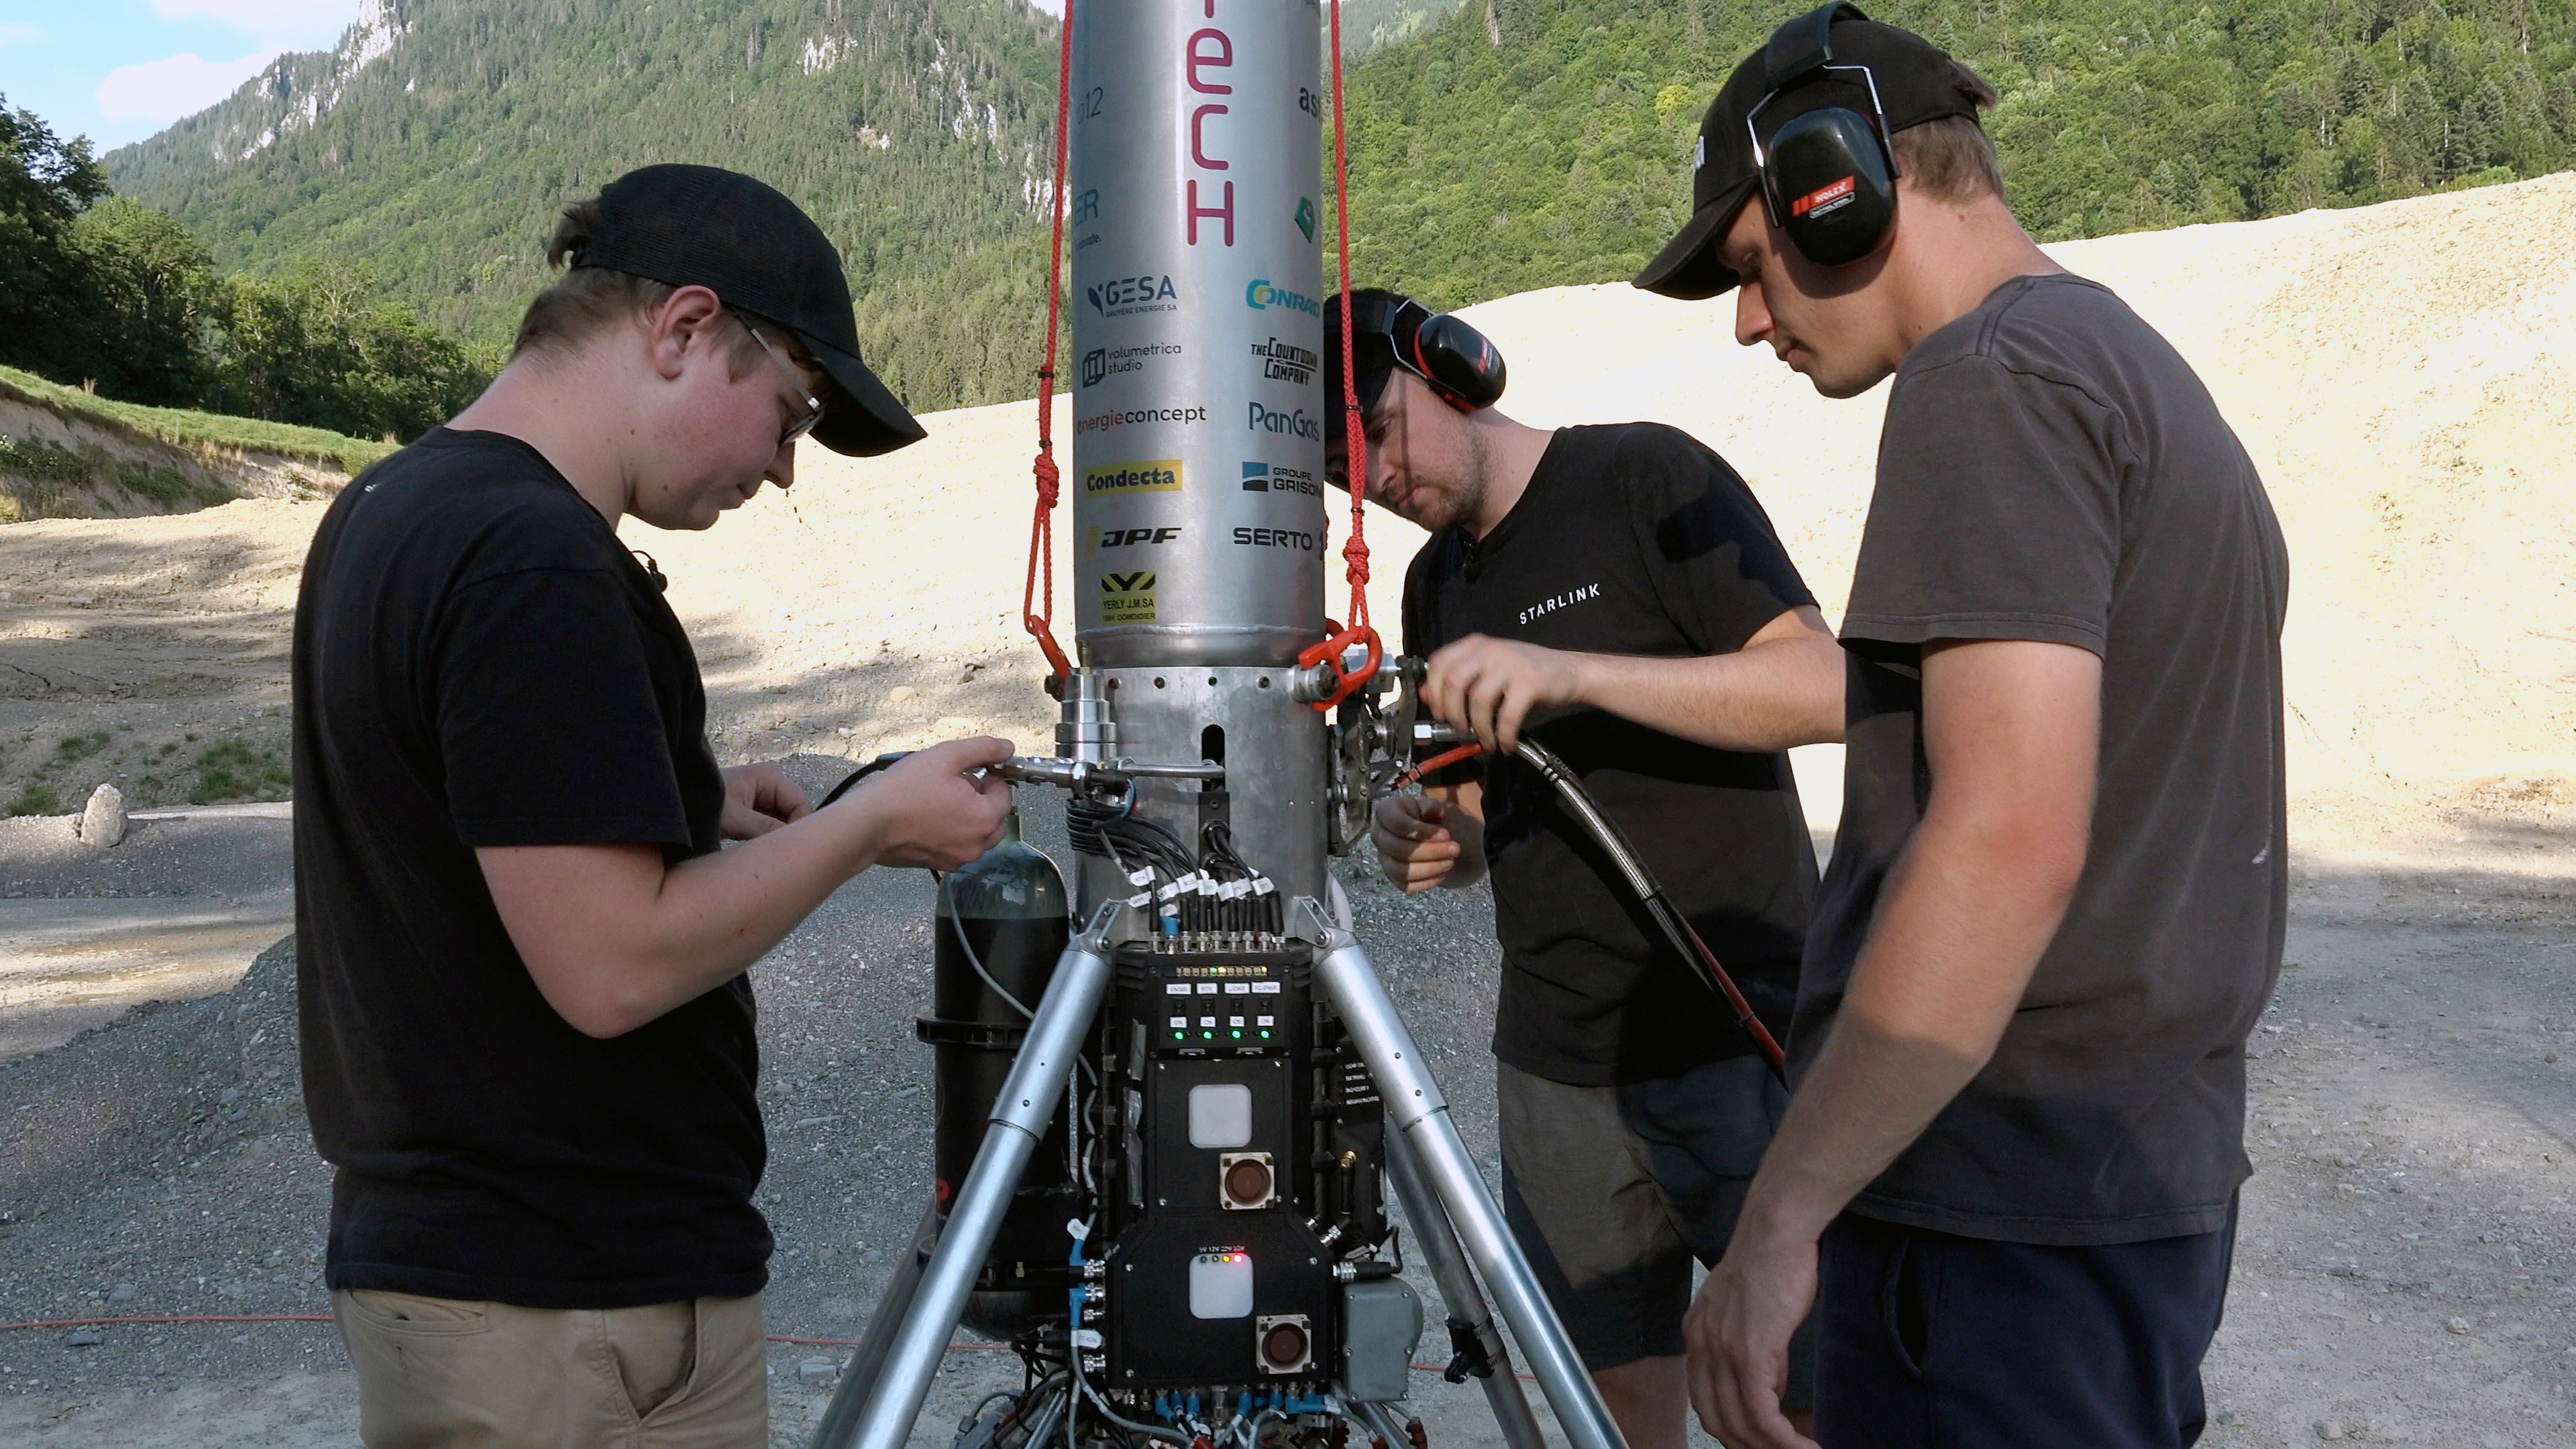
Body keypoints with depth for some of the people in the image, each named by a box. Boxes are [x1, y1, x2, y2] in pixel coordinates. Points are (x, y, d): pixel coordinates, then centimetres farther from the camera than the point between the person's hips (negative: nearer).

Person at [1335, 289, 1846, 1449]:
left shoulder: (1646, 480, -6)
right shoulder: (1436, 583, 14)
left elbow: (1825, 689, -16)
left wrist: (1576, 674, -27)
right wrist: (1436, 840, -4)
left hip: (1738, 1050, -5)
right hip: (1560, 1072, 6)